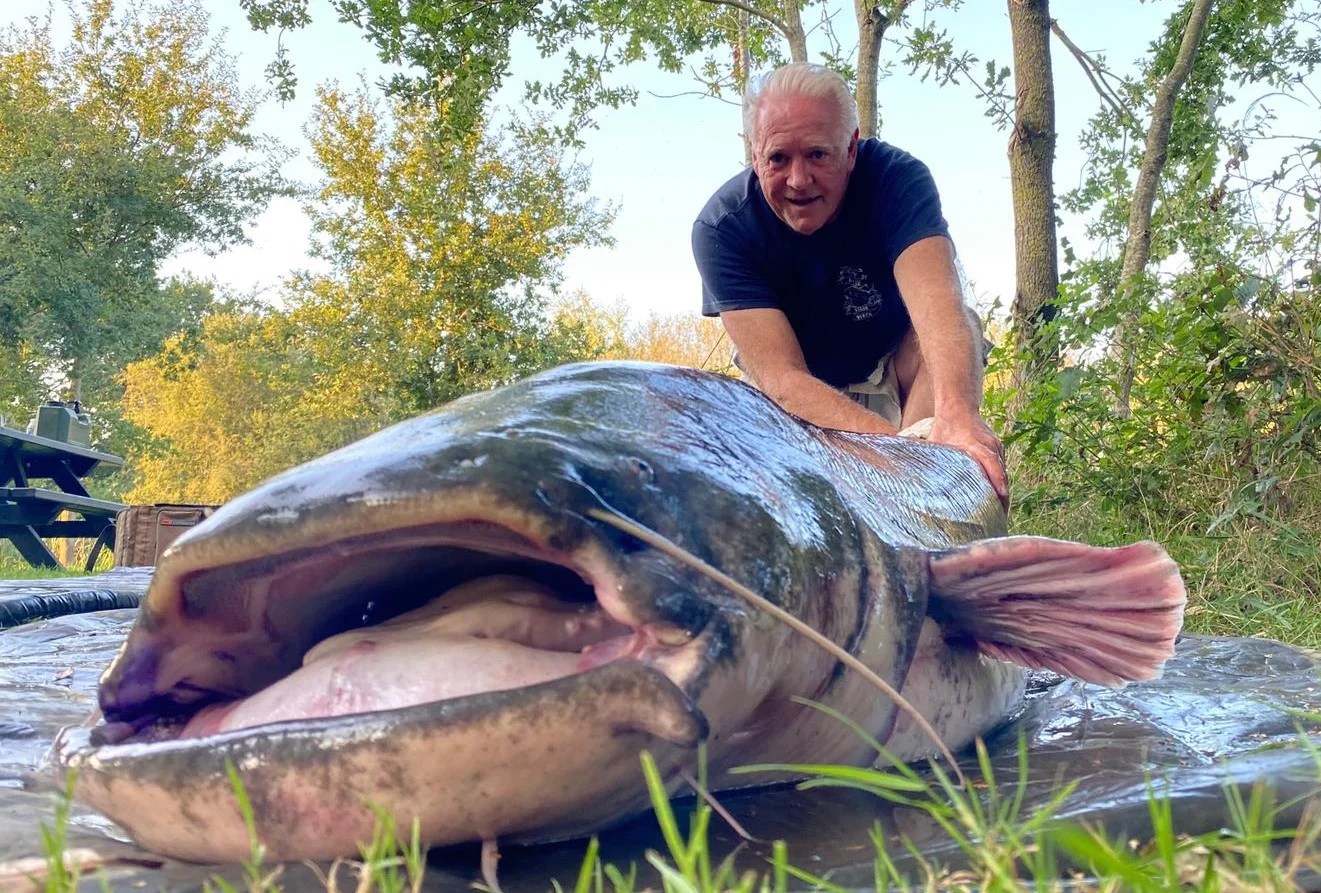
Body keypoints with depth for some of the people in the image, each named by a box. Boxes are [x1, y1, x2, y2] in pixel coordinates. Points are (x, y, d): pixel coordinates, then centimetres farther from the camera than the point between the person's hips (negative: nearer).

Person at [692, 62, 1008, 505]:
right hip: (797, 400, 0)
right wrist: (893, 441, -54)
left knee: (961, 327, -29)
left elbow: (938, 302, -44)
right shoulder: (721, 228, -28)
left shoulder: (898, 177, -26)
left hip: (897, 371, 0)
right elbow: (781, 376, -38)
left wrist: (957, 413, -65)